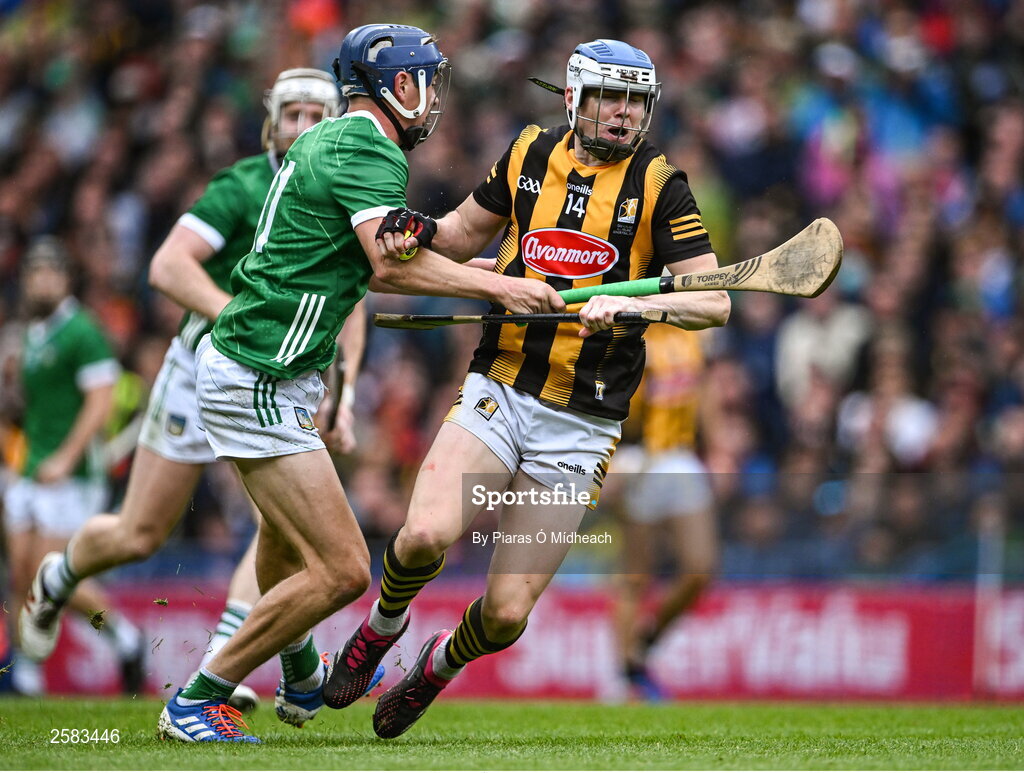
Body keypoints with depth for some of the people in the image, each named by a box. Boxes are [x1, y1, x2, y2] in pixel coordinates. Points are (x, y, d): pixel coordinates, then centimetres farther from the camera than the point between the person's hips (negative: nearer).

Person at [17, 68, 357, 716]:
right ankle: (59, 578, 39)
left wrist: (343, 395, 4)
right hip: (206, 368, -4)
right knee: (139, 535, 4)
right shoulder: (242, 189, -14)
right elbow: (167, 267, -23)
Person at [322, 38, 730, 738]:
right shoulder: (529, 154, 6)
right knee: (426, 535, -25)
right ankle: (383, 628, 9)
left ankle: (438, 667, 31)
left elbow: (714, 302, -7)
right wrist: (421, 229, -1)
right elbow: (467, 234, 22)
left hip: (582, 426, -1)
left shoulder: (659, 185, -2)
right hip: (498, 394, 1)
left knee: (506, 614, -4)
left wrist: (634, 305, -26)